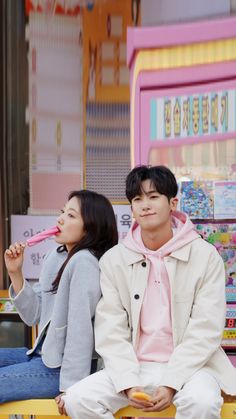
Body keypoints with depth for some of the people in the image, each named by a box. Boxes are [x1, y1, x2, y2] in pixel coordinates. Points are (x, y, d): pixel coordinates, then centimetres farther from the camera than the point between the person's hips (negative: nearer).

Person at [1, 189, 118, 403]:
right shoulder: (54, 256, 8)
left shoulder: (84, 262, -18)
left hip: (60, 368, -8)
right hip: (43, 354, 8)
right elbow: (34, 315, 9)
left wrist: (70, 387, -20)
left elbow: (80, 328, -21)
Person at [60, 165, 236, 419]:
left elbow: (205, 330, -8)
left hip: (190, 365, -2)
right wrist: (128, 384, -17)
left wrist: (171, 383, -18)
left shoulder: (205, 256, -3)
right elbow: (111, 331, -2)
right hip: (134, 367, 3)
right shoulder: (113, 260, 5)